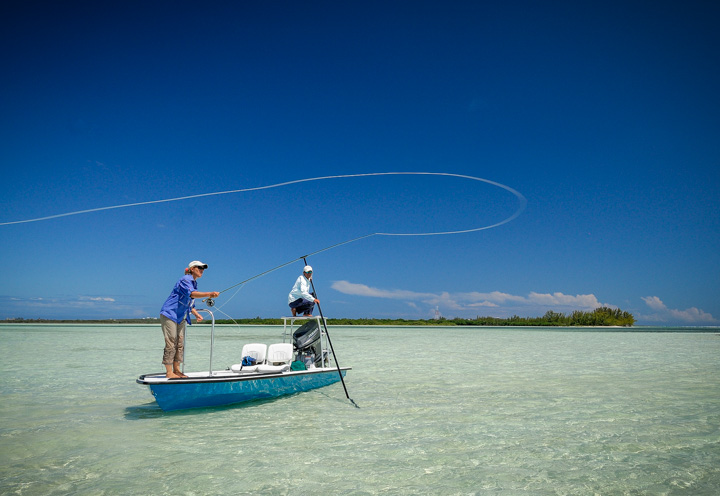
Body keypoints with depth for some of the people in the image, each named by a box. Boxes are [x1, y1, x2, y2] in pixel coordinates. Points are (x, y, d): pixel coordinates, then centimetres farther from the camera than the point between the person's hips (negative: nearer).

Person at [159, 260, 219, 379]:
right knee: (171, 344, -8)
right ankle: (169, 373, -3)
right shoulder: (185, 280, -13)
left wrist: (197, 314, 8)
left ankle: (177, 371, 15)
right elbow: (191, 294, -33)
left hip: (180, 318, 9)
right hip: (169, 314, -9)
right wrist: (209, 294, -44)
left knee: (180, 344, 9)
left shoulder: (194, 284, 15)